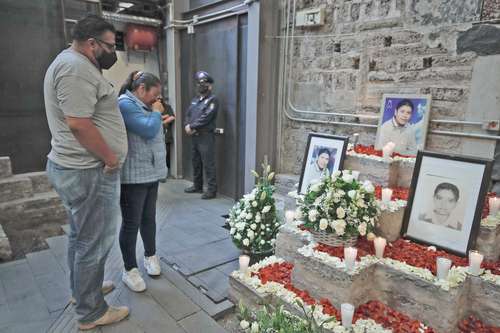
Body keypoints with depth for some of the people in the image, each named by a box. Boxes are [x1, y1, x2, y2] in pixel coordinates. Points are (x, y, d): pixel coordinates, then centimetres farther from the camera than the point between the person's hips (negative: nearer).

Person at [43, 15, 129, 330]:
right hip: (89, 172, -11)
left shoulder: (75, 64, 17)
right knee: (94, 242, 2)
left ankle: (81, 289, 41)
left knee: (81, 236, 22)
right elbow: (79, 123, -26)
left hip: (77, 168, 11)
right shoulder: (76, 67, -18)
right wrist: (111, 158, -16)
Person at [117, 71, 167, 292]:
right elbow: (148, 130, -22)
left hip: (151, 173, 9)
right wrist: (156, 112, -8)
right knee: (131, 223, 3)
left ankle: (150, 256, 35)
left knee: (149, 218, 18)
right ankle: (129, 270, 17)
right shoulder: (125, 104, -13)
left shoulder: (143, 106, 16)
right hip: (133, 176, -9)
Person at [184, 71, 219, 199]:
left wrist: (192, 126, -13)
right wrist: (187, 125, -6)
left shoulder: (212, 99, -7)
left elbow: (205, 118, -17)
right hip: (194, 136, 8)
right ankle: (197, 186, 28)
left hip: (206, 136, -8)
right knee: (196, 162, 15)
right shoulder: (195, 100, 18)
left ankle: (211, 190, 0)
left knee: (208, 164, -6)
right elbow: (188, 114, 14)